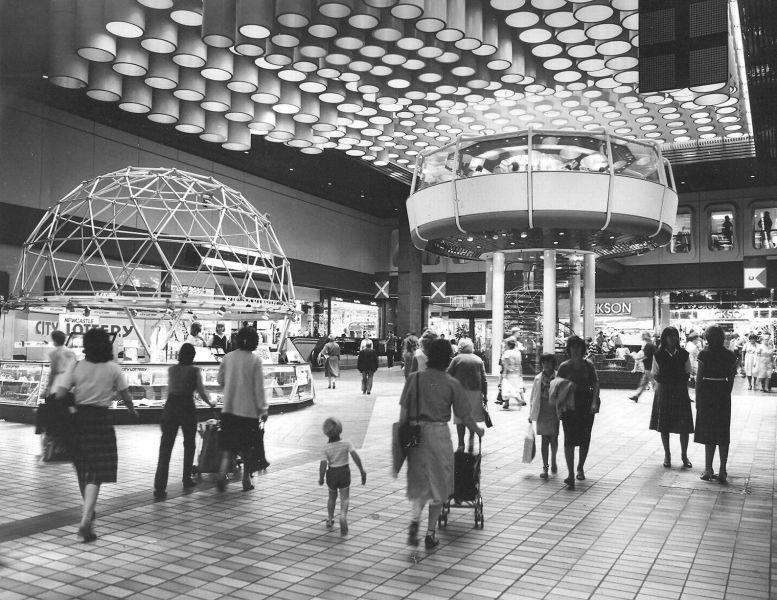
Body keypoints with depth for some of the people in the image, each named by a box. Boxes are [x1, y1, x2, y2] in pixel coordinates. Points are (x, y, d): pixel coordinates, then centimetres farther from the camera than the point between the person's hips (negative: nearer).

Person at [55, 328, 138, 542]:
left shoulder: (77, 367, -2)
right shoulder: (113, 369, -5)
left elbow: (60, 394, -7)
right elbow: (125, 396, 2)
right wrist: (132, 410, 21)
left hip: (79, 418, 3)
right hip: (100, 420, -3)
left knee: (83, 468, 20)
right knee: (96, 474, -2)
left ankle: (88, 512, 37)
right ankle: (86, 521, -15)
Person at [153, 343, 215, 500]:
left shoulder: (171, 369, 9)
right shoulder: (195, 370, -3)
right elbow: (201, 392, -1)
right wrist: (210, 403, 18)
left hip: (170, 406, 3)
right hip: (187, 407, -3)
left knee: (165, 446, -2)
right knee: (189, 444, 18)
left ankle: (159, 487, -10)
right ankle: (187, 479, 27)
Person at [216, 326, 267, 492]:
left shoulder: (228, 357, 1)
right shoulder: (255, 360, -10)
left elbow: (220, 379, 11)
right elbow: (259, 387, -10)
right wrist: (263, 409, -4)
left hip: (229, 408, 3)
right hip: (249, 409, -3)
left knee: (228, 444, 8)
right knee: (247, 447, 11)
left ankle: (222, 473, -12)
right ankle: (246, 480, 18)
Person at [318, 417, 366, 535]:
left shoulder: (326, 448, -11)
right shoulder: (346, 443, -12)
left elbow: (323, 465, -16)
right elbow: (355, 457, -19)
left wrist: (321, 478, -2)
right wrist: (362, 471, -12)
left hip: (331, 474, 1)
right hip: (344, 473, -1)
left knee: (332, 497, 23)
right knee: (344, 498, 3)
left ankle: (330, 520, 35)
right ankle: (343, 517, -24)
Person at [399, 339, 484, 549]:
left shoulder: (414, 378, -3)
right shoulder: (451, 383, -6)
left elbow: (404, 410, -3)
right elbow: (464, 415, 0)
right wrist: (477, 430, 17)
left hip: (416, 434, 2)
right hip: (439, 434, -2)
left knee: (418, 482, 17)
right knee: (439, 483, 13)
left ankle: (414, 520, -3)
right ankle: (431, 532, 19)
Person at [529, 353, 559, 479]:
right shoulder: (538, 378, 6)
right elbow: (533, 397, 10)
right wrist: (531, 414, 9)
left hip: (554, 413, -1)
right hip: (542, 413, 2)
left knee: (553, 439, 6)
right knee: (544, 440, 3)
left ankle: (553, 461, 32)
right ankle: (545, 467, 7)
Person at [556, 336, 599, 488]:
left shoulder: (588, 365, 2)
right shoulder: (564, 366, -2)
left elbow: (596, 383, -4)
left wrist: (594, 402, -17)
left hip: (587, 404, 2)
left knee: (585, 439, 12)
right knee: (569, 439, -10)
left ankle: (580, 468, 34)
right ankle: (571, 475, -10)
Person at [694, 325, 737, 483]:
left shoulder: (704, 355, -11)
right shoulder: (730, 356, -1)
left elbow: (699, 379, -9)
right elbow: (731, 379, 2)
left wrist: (697, 400, -2)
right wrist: (726, 394, 15)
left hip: (706, 394, -3)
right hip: (723, 395, 3)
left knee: (708, 432, 7)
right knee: (723, 433, 10)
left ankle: (708, 470, 8)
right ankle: (722, 471, 11)